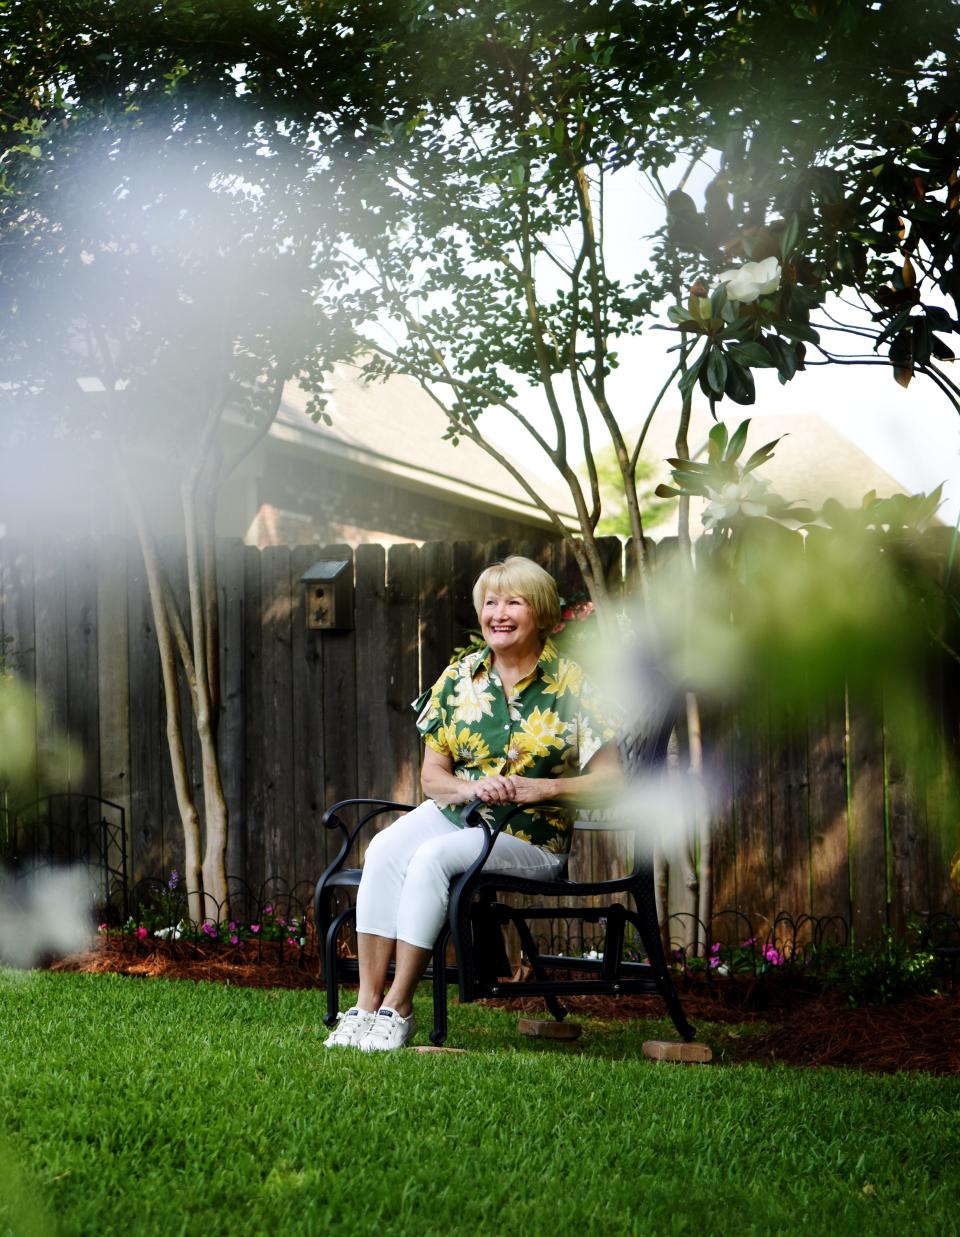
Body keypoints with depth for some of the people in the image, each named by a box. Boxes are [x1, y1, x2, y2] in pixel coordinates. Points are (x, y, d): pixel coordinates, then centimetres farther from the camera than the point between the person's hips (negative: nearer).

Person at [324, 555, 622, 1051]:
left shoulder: (569, 685, -2)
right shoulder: (458, 679, 9)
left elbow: (609, 777, -4)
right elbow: (432, 777, 9)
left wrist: (542, 788, -17)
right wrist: (470, 787, -13)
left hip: (532, 837, -4)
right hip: (454, 812, 4)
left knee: (434, 856, -32)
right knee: (384, 850, -28)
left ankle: (398, 1008, -27)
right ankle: (367, 1001, -29)